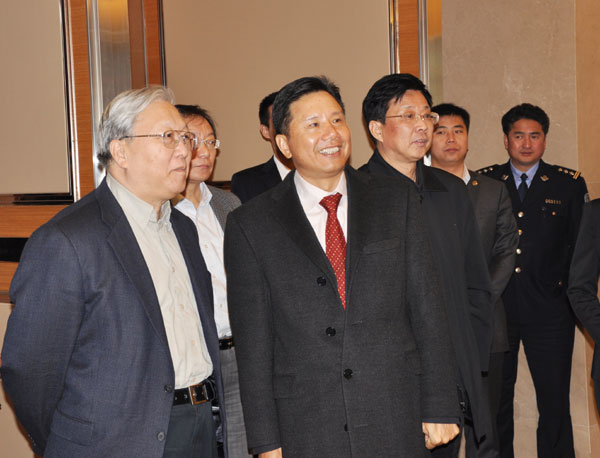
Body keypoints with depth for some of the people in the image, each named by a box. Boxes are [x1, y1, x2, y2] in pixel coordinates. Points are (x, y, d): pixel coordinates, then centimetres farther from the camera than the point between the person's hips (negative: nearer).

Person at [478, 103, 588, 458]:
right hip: (495, 310, 1)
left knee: (555, 402, 3)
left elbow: (580, 245, 4)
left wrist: (572, 298, -1)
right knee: (495, 400, 9)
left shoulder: (570, 185, 5)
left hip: (549, 312, -1)